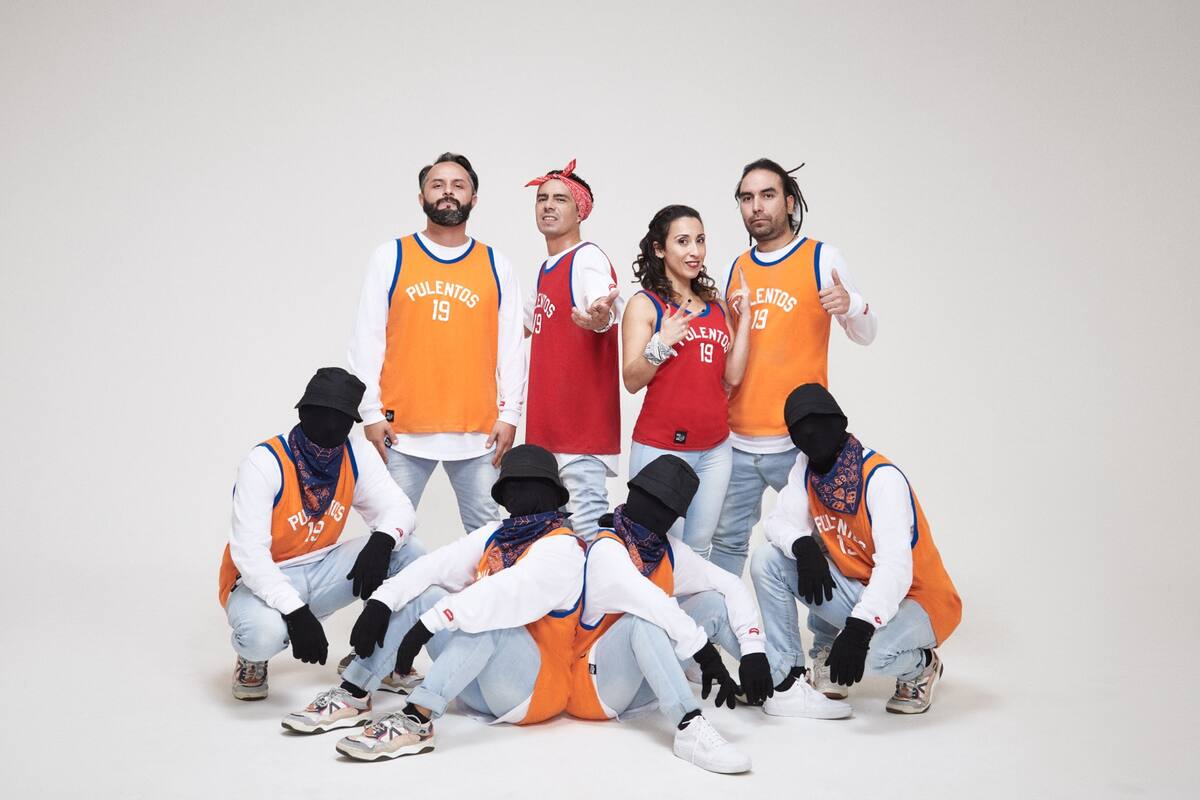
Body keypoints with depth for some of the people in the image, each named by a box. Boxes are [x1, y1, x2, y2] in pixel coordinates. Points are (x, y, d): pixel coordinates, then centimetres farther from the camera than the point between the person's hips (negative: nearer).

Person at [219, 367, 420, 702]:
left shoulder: (357, 454, -7)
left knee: (408, 551, -16)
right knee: (264, 633, -38)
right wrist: (295, 612, -37)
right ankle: (252, 660, 2)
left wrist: (381, 542, -35)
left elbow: (398, 508, -11)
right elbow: (248, 552, -27)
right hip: (262, 580, -5)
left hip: (321, 572, 5)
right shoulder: (265, 462, -22)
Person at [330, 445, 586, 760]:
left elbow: (504, 593, -29)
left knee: (488, 616, -33)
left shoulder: (562, 548, -12)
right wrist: (382, 601, -20)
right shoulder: (495, 536, 9)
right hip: (481, 686, 7)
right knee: (419, 599, -5)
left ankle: (416, 719, -43)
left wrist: (430, 623, -37)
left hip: (531, 689, -7)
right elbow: (438, 564, -4)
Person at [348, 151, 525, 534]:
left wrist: (510, 413, 2)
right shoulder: (390, 257, 5)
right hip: (402, 429, -1)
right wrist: (372, 413, -3)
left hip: (478, 431, 1)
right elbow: (367, 340, 3)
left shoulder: (495, 265, 9)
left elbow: (511, 344, 8)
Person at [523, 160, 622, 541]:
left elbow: (608, 310, -33)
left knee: (587, 525, -11)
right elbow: (524, 323, 34)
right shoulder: (546, 268, 16)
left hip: (583, 424, -9)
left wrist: (599, 317, -54)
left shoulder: (588, 258, -11)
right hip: (546, 424, 9)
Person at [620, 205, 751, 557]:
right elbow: (631, 380, -9)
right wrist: (661, 344, -25)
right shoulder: (644, 304, -4)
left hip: (715, 448, 5)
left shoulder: (716, 305, 11)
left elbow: (733, 375, 3)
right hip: (661, 447, -5)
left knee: (699, 549, 12)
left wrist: (744, 315, 0)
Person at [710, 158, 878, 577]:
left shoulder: (821, 258, -2)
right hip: (736, 438, 4)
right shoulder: (737, 268, 12)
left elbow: (865, 335, -3)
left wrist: (851, 307, -22)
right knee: (728, 541, 11)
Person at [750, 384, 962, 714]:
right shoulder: (806, 467, -3)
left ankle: (921, 666, 1)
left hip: (916, 599, -6)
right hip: (856, 591, 6)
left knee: (873, 652, -37)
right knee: (767, 561, -11)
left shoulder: (882, 477, -24)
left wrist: (859, 627, -45)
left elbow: (895, 566, -33)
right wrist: (802, 546, -29)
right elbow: (780, 521, -5)